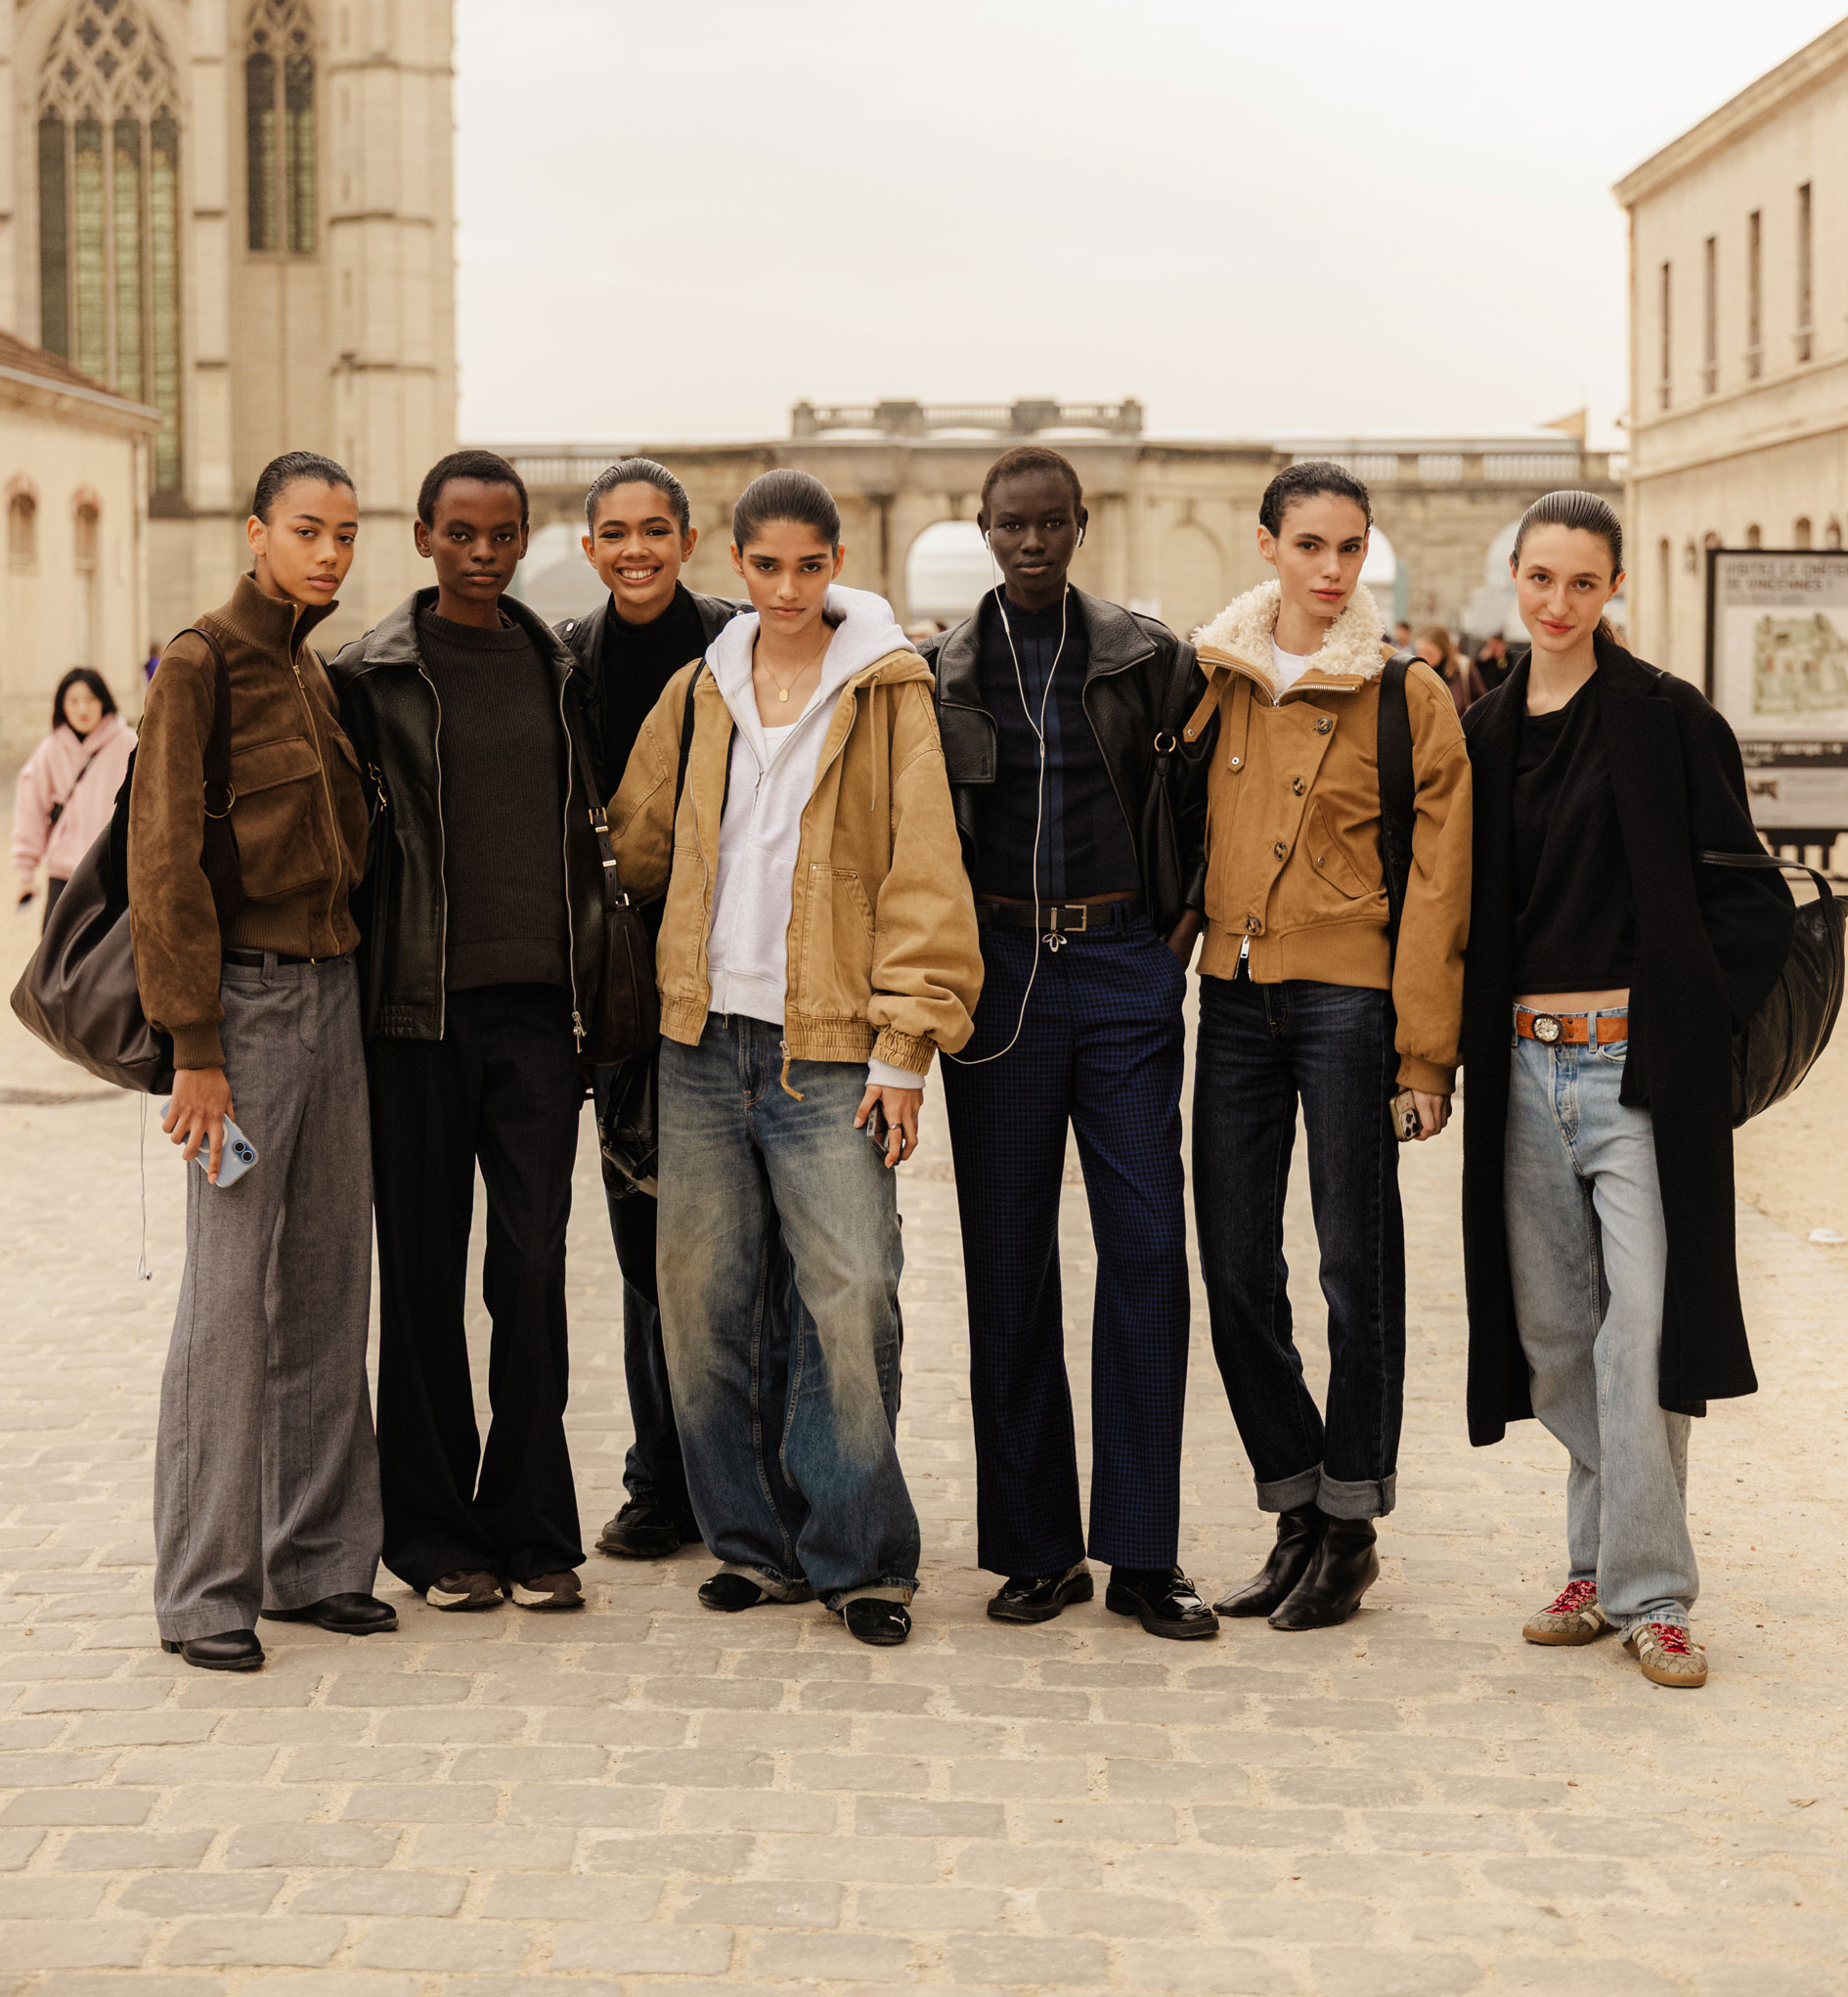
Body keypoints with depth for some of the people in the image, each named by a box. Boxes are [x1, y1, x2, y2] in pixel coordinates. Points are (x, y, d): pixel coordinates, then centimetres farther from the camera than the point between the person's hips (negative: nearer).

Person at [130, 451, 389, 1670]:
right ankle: (205, 1590, 2)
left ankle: (315, 1561, 18)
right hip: (247, 994, -7)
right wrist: (195, 1047, -16)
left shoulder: (318, 673, 15)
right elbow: (166, 860, -13)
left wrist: (357, 990, 10)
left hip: (335, 989, 7)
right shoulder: (203, 665, -8)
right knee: (231, 1295, -5)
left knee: (330, 1286, 9)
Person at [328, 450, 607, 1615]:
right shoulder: (375, 676, 0)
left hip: (537, 1005, 3)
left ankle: (532, 1529, 10)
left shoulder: (559, 671, 12)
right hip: (419, 1006, -3)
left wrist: (595, 987, 12)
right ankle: (436, 1532, 14)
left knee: (536, 1265, 0)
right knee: (425, 1272, 4)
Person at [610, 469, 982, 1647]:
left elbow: (922, 868, -4)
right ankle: (756, 1542, 16)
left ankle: (858, 1555, 4)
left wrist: (907, 1043, -9)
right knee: (701, 1295, 4)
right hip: (703, 1033, 4)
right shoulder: (701, 691, 13)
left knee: (854, 1297, -9)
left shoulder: (887, 689, 0)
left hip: (828, 1045, -4)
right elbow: (638, 843, 22)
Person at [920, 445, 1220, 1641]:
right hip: (997, 976, 1)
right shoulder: (937, 673, 5)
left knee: (1147, 1249, -5)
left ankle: (1143, 1553, 2)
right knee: (1008, 1262, 3)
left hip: (1124, 969, 0)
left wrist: (1187, 924, 3)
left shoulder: (1149, 659, 4)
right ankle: (1038, 1549, 12)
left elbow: (1212, 801, 12)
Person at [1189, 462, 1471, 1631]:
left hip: (1350, 995, -4)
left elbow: (1438, 885, -5)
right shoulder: (1213, 678, 8)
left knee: (1356, 1269, 2)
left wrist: (1424, 1050, -9)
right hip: (1235, 994, 4)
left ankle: (1350, 1524, 15)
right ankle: (1298, 1515, 20)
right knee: (1235, 1272, 5)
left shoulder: (1411, 698, -3)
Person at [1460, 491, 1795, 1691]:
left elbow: (1743, 895, -4)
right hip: (1524, 1062, 5)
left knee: (1641, 1332, -9)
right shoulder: (1487, 732, 11)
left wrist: (1699, 1018, -9)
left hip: (1636, 1060, -5)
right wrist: (1473, 1034, 10)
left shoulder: (1668, 722, -4)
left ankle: (1649, 1592, -1)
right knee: (1552, 1334, 9)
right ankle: (1604, 1563, 22)